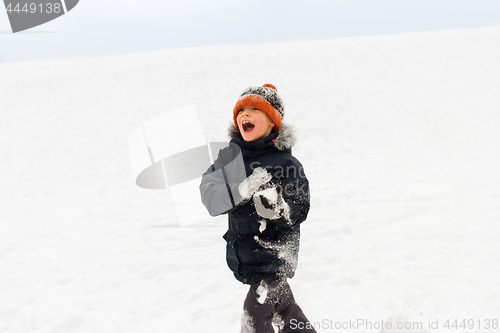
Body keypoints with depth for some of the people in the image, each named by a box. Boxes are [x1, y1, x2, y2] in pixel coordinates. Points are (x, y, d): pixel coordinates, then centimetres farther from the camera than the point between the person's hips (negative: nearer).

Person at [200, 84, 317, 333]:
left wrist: (278, 209, -37)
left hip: (275, 249, -5)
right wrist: (242, 190, -32)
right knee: (279, 303, 23)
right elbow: (208, 195, -14)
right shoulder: (229, 155, -3)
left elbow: (300, 210, -16)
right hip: (242, 246, 5)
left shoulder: (286, 162, -14)